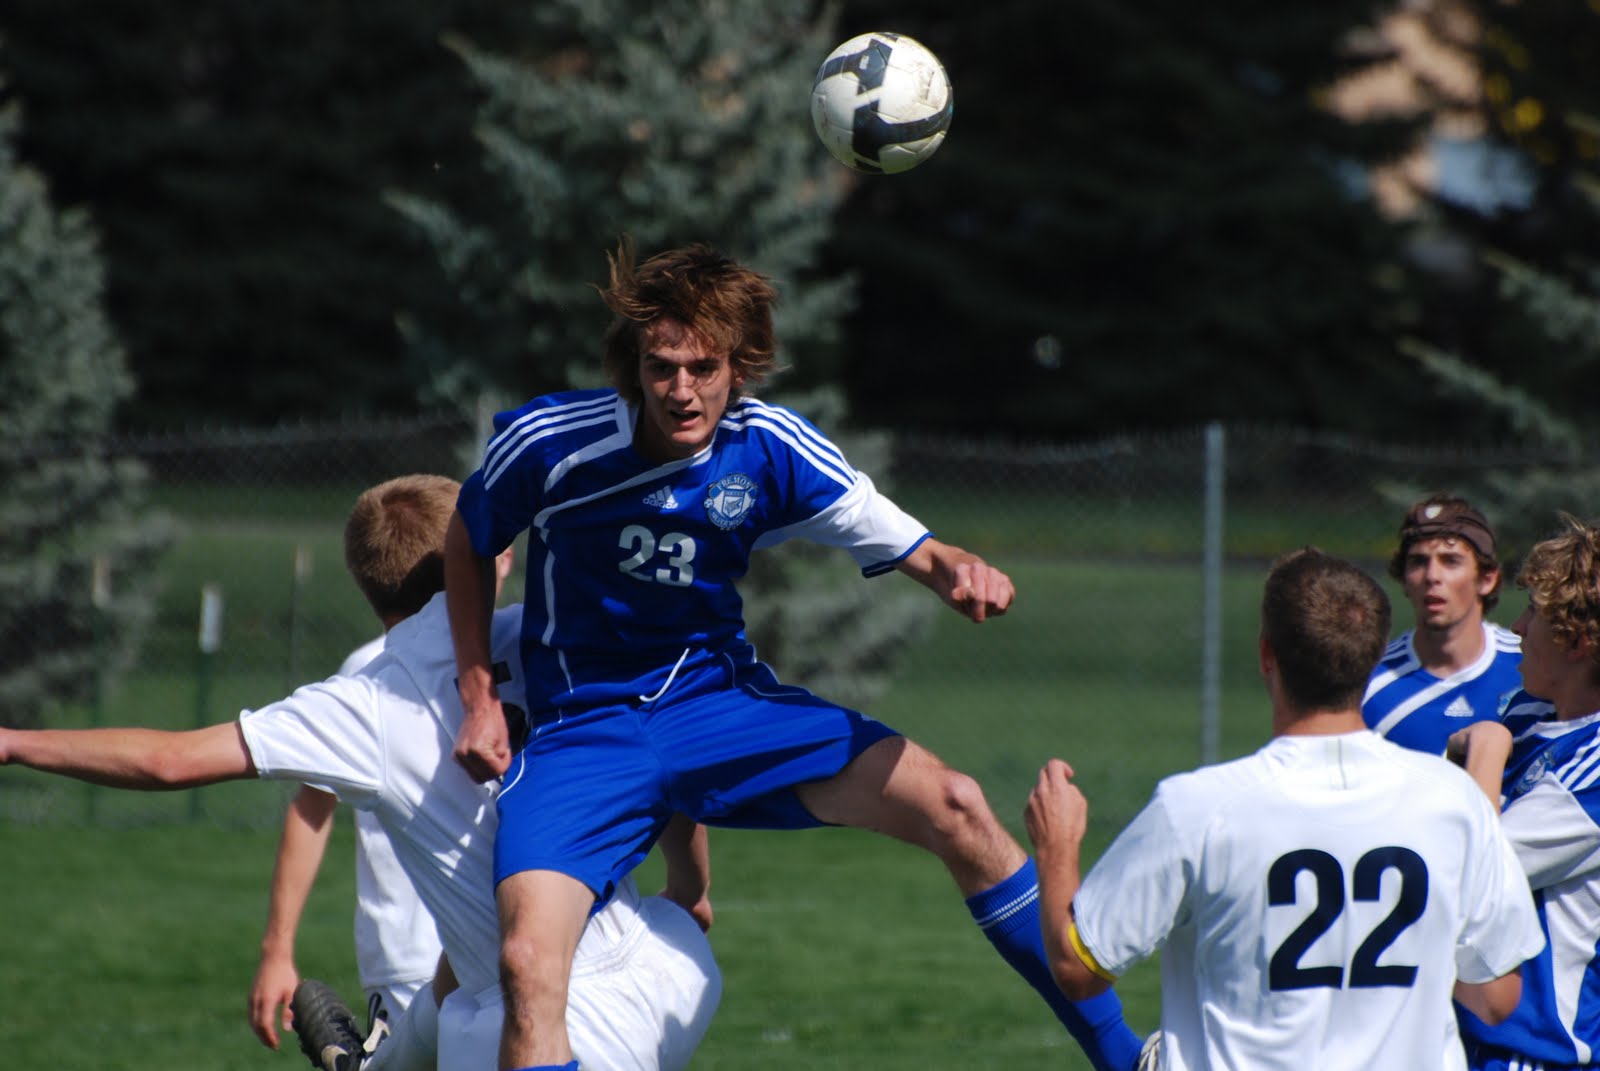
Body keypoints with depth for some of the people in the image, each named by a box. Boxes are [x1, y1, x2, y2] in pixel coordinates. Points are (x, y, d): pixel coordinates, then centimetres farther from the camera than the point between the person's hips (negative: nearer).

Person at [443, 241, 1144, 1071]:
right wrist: (479, 697, 2)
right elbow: (468, 544, 7)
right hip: (584, 730, -2)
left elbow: (915, 551, -5)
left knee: (952, 806, -17)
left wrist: (964, 574, -29)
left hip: (720, 699, 2)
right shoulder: (548, 442, -14)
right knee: (527, 963, -27)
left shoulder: (772, 450, -10)